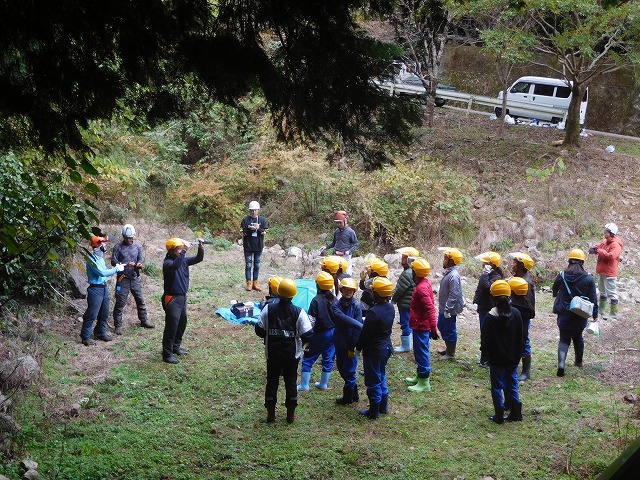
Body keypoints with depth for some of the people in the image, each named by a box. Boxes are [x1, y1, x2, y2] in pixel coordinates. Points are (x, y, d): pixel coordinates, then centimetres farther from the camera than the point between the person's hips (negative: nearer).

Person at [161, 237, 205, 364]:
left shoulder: (184, 260, 5)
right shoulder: (168, 262, -18)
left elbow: (198, 259, 8)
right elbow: (175, 266, -41)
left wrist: (201, 248, -10)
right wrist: (184, 251, -41)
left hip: (182, 297, 9)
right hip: (172, 299, -9)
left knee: (182, 324, 20)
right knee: (171, 327, -4)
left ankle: (176, 347, 37)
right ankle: (167, 354, 3)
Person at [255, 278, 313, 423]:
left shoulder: (268, 309, -11)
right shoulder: (298, 312, -14)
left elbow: (259, 330, -6)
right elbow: (307, 335, -13)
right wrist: (299, 341, 9)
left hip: (272, 353, 1)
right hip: (292, 354, -1)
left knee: (272, 382, 13)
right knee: (291, 382, 13)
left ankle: (271, 414, 18)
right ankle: (291, 414, 19)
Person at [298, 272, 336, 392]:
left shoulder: (316, 301, -18)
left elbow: (311, 321, -17)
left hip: (320, 334, -5)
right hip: (333, 332, 5)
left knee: (308, 359, 6)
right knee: (328, 359, 14)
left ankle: (304, 384, 8)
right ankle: (323, 384, 22)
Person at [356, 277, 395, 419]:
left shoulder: (374, 312, -27)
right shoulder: (390, 308, -2)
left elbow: (365, 333, -20)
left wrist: (358, 347, -5)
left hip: (374, 351, -8)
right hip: (386, 347, 8)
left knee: (373, 381, 5)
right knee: (381, 377, 23)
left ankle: (374, 411, 15)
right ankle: (383, 406, 33)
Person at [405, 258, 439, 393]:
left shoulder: (421, 288, -24)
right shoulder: (425, 283, 7)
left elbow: (430, 309, -28)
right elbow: (430, 306, 15)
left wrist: (433, 329, -26)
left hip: (421, 326, -10)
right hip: (421, 325, 10)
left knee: (421, 352, -3)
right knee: (419, 351, 21)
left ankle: (424, 383, 2)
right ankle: (420, 376, 33)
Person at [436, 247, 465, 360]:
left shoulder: (453, 276, -24)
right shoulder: (448, 272, 7)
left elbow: (453, 295, -27)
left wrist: (447, 310, -25)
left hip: (449, 310, -10)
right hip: (443, 308, 10)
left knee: (449, 331, 3)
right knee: (442, 327, 22)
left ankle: (450, 353, 17)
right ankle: (448, 349, 36)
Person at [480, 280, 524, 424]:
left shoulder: (491, 317, -16)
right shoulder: (515, 314, -4)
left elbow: (485, 339, -11)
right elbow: (520, 337, 4)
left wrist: (485, 353, 6)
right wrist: (518, 354, 14)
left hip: (496, 359, -4)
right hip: (512, 358, 4)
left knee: (497, 386, 6)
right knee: (512, 384, 16)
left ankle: (499, 415, 7)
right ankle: (516, 412, 16)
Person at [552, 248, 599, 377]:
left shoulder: (562, 276, -6)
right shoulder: (589, 279, -8)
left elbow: (554, 290, 13)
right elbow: (593, 299, -4)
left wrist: (556, 294, 37)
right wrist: (595, 315, 5)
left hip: (564, 314, -1)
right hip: (581, 316, 1)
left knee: (564, 339, 3)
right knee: (578, 337, 22)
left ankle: (561, 363, -18)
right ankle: (578, 361, 39)